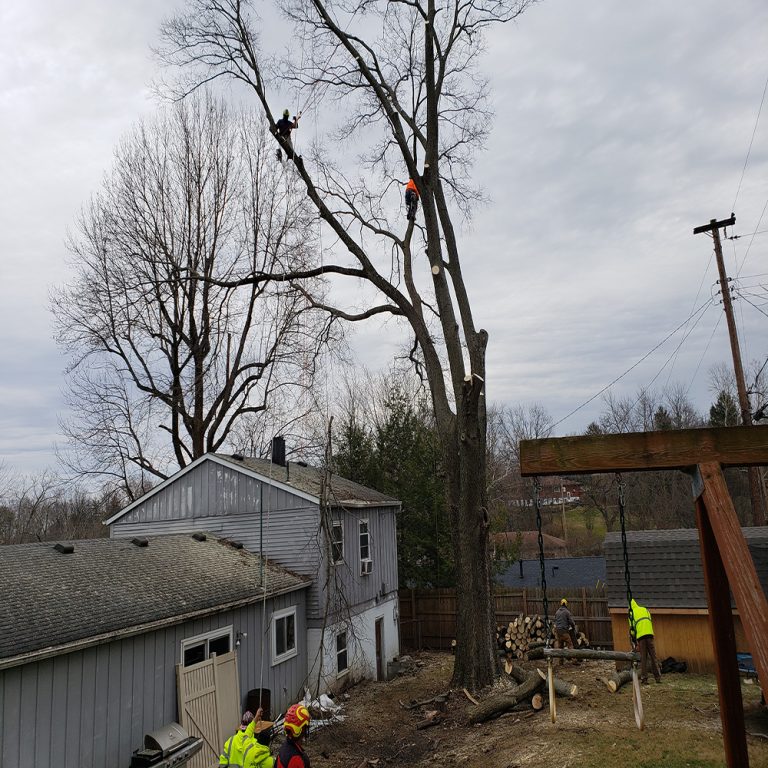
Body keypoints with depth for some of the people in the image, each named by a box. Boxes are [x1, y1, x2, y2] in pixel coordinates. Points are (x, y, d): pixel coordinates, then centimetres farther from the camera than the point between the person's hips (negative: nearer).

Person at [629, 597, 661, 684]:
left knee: (643, 658, 3)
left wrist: (635, 643, 17)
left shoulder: (631, 613, 11)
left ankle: (644, 678, 0)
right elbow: (650, 622, 16)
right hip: (650, 634, 2)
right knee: (653, 657, 6)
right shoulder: (645, 609, 20)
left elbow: (632, 628, 8)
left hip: (640, 636, -2)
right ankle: (658, 677, 4)